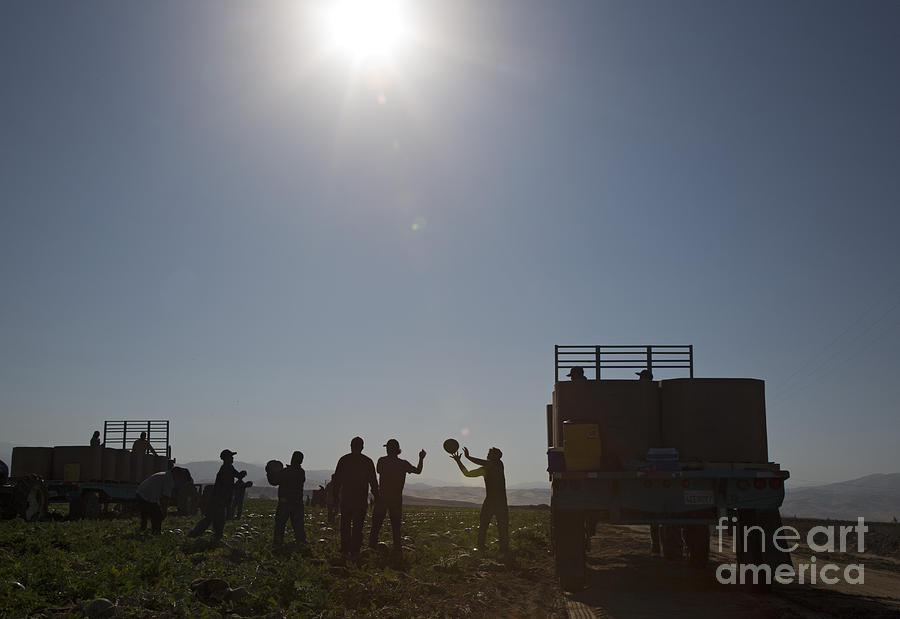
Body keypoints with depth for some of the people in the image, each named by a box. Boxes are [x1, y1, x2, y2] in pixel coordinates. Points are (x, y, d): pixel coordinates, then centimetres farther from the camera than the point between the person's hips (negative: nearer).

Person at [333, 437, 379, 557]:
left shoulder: (343, 460, 1)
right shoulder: (368, 461, 0)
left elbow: (337, 479, 3)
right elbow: (373, 481, 2)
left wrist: (336, 495, 10)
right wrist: (376, 496, 9)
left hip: (346, 498, 1)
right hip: (361, 500, -1)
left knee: (345, 525, 11)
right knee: (358, 526, 4)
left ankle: (345, 549, 9)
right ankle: (355, 551, 2)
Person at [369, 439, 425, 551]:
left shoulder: (382, 461, -5)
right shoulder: (403, 464, -2)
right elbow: (418, 471, 9)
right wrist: (421, 459, 22)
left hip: (382, 497, -1)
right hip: (396, 499, 1)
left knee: (376, 525, 6)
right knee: (396, 526, 8)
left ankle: (372, 546, 2)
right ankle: (397, 548, 5)